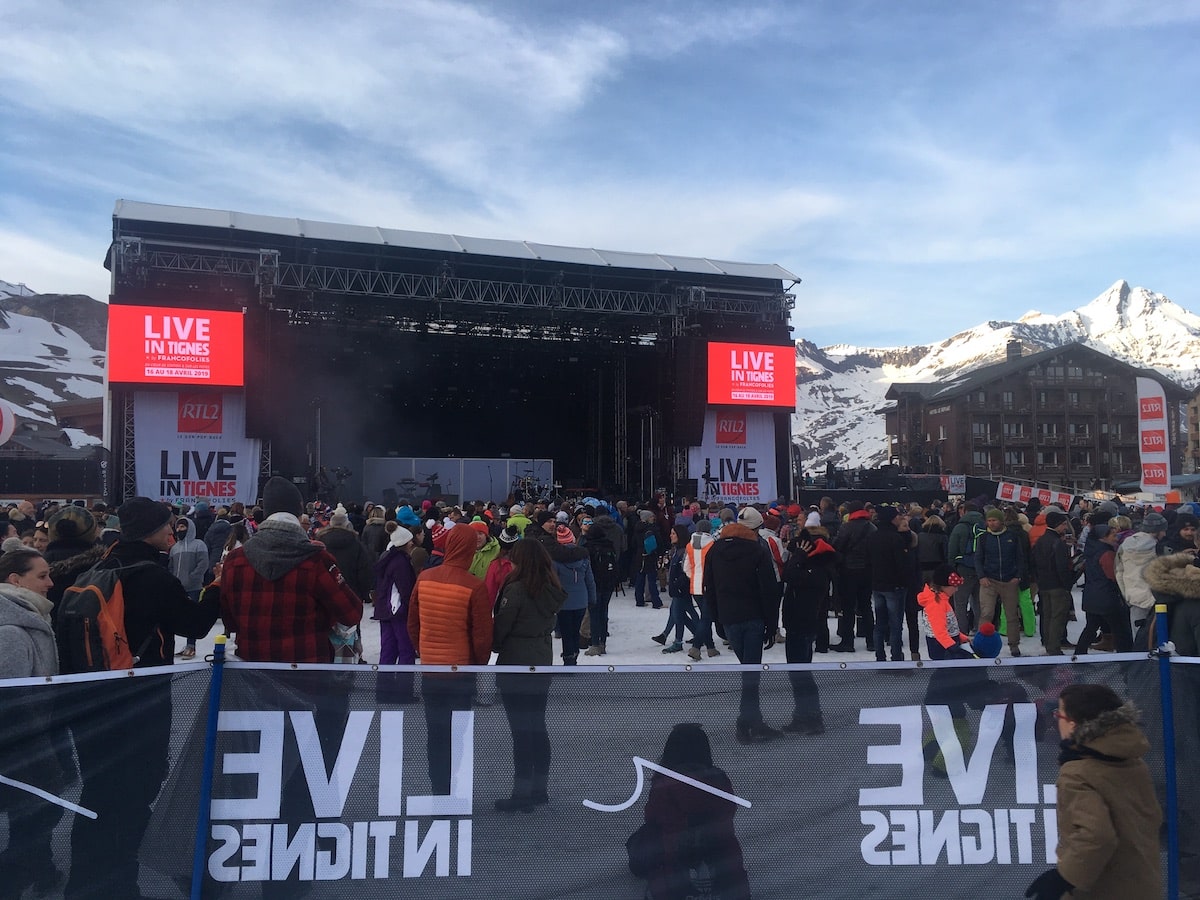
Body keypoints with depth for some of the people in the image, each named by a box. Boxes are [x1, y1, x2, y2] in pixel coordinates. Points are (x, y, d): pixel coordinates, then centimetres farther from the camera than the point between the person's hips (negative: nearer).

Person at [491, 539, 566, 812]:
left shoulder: (516, 590, -19)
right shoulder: (551, 590, 3)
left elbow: (500, 628, -11)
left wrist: (495, 647, 7)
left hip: (515, 667, -7)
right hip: (542, 665, 7)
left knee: (521, 731, -1)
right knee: (538, 727, 15)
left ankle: (522, 794, 6)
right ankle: (540, 789, 23)